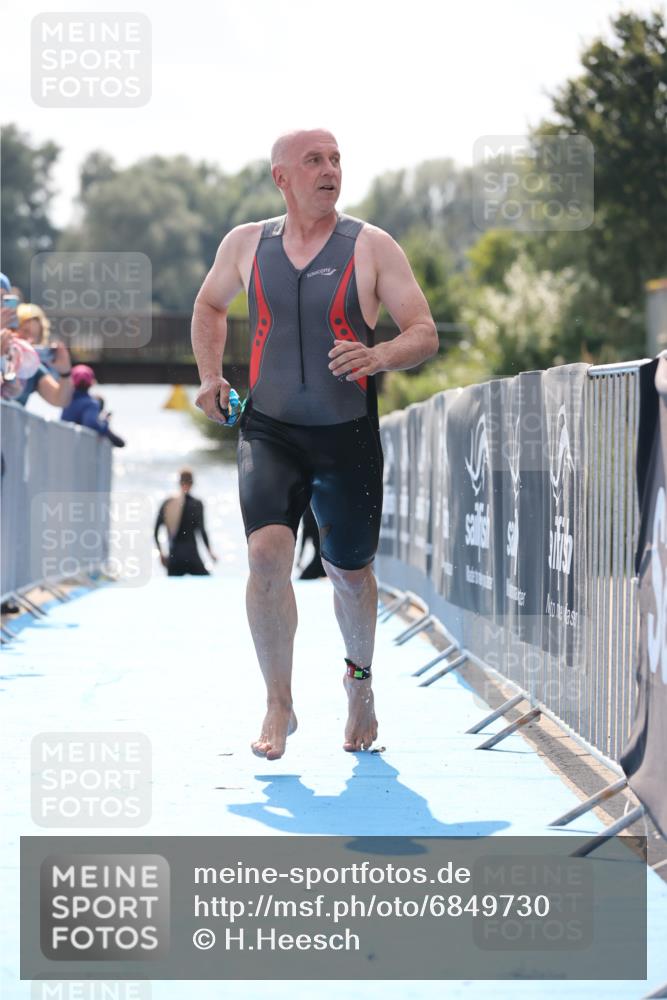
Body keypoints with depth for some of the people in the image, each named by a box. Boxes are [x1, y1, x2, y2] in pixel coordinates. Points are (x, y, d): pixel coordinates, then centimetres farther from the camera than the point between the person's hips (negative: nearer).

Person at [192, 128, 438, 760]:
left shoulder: (371, 247, -4)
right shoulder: (246, 244, 3)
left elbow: (425, 333, -6)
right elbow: (209, 306, 23)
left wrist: (379, 357, -26)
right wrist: (210, 376, 10)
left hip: (348, 436, 0)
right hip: (268, 430, 1)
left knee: (349, 572, 12)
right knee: (266, 553, -20)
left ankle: (359, 678, 42)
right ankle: (278, 704, -6)